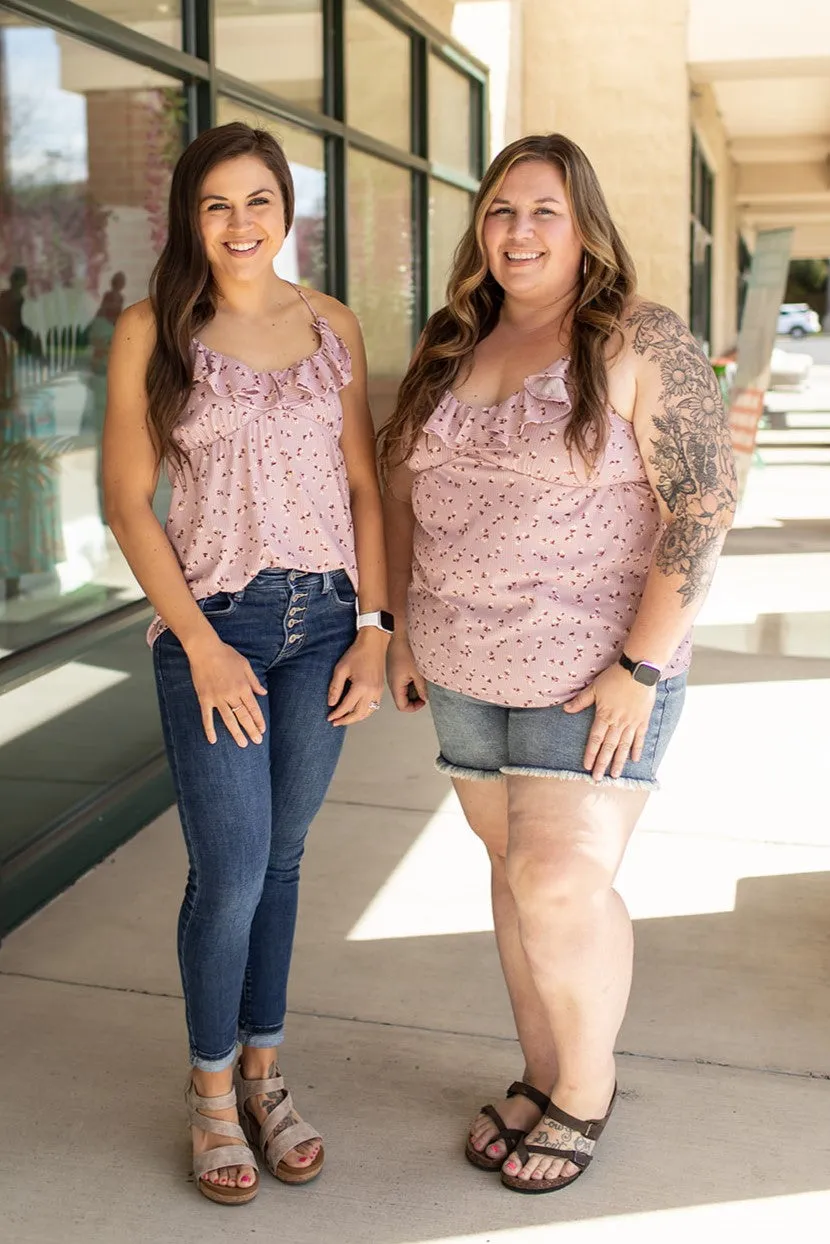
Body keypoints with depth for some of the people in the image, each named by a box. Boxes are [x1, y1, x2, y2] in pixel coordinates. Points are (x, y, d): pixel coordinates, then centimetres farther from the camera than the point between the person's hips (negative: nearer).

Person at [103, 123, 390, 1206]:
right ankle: (212, 1087, 22)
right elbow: (128, 500, -5)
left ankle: (264, 1070, 30)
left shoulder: (333, 326, 6)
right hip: (212, 625, -3)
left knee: (280, 860, 12)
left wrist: (374, 628, -1)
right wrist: (201, 646, -11)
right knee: (231, 873, -2)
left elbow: (363, 485, 7)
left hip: (325, 622, 3)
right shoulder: (153, 330, -2)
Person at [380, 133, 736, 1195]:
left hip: (593, 671, -5)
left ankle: (588, 1091, 18)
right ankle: (540, 1077, 30)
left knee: (562, 885, -7)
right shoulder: (451, 349, 8)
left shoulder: (641, 346, -10)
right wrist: (402, 630, 10)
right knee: (515, 869, 13)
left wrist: (640, 667, -18)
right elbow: (403, 489, 14)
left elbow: (703, 505, -15)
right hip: (466, 670, 6)